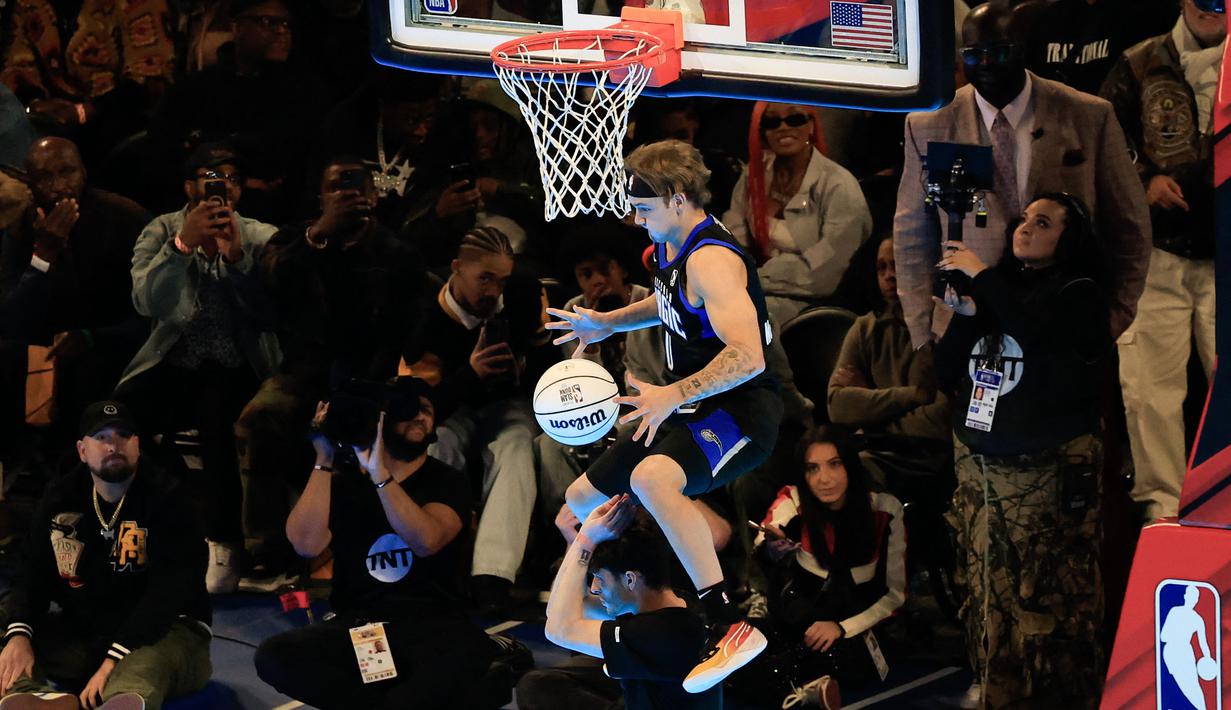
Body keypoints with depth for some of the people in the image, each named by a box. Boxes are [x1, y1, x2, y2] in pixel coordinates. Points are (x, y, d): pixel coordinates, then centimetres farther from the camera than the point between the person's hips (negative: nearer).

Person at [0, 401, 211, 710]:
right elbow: (34, 577, 3)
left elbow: (168, 591, -18)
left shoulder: (167, 498, -10)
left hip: (163, 630, -6)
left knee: (139, 671, -39)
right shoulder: (60, 499, 7)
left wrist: (115, 658, -29)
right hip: (80, 632, 6)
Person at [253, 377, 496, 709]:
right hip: (356, 626, 2)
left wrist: (379, 472, -20)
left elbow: (426, 541, -15)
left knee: (473, 651, -38)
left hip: (430, 625, -2)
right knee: (274, 655, -28)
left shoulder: (446, 482, 7)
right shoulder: (344, 480, 12)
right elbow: (307, 544, -7)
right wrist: (325, 461, -6)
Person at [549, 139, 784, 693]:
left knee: (650, 478, -41)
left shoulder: (711, 260, -21)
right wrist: (607, 324, 22)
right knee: (580, 504, 16)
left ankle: (731, 627, -40)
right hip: (693, 411, 11)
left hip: (740, 411, -11)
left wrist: (673, 395, -33)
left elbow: (747, 357, -33)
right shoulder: (673, 247, 9)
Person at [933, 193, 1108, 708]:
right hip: (979, 464, 5)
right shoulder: (997, 288, 13)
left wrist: (981, 276, -17)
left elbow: (1039, 334, -24)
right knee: (986, 582, 6)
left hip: (1048, 468, -5)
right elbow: (946, 375, 12)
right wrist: (965, 315, -4)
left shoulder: (1078, 295, -1)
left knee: (1050, 589, -5)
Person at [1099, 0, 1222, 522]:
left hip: (1223, 256, 0)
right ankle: (1162, 502, 11)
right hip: (1158, 253, 1)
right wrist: (1143, 181, -3)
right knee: (1149, 385, 0)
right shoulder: (1142, 66, 6)